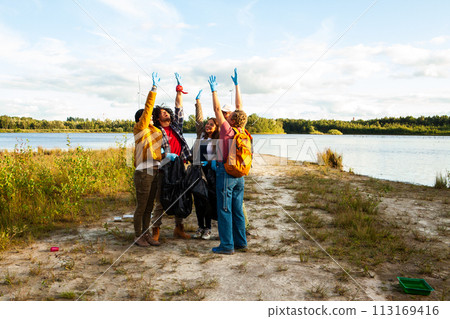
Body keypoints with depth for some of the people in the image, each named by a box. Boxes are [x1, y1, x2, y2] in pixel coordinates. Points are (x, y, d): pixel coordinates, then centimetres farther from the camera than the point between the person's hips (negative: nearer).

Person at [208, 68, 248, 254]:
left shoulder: (228, 130, -12)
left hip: (226, 172, -7)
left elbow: (217, 109, -7)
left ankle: (227, 245, 3)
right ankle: (241, 243, 19)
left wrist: (214, 90, 1)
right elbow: (239, 106, 13)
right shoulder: (241, 131, 4)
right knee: (237, 210, 12)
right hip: (239, 174, 7)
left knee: (224, 210, -1)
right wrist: (236, 85, 20)